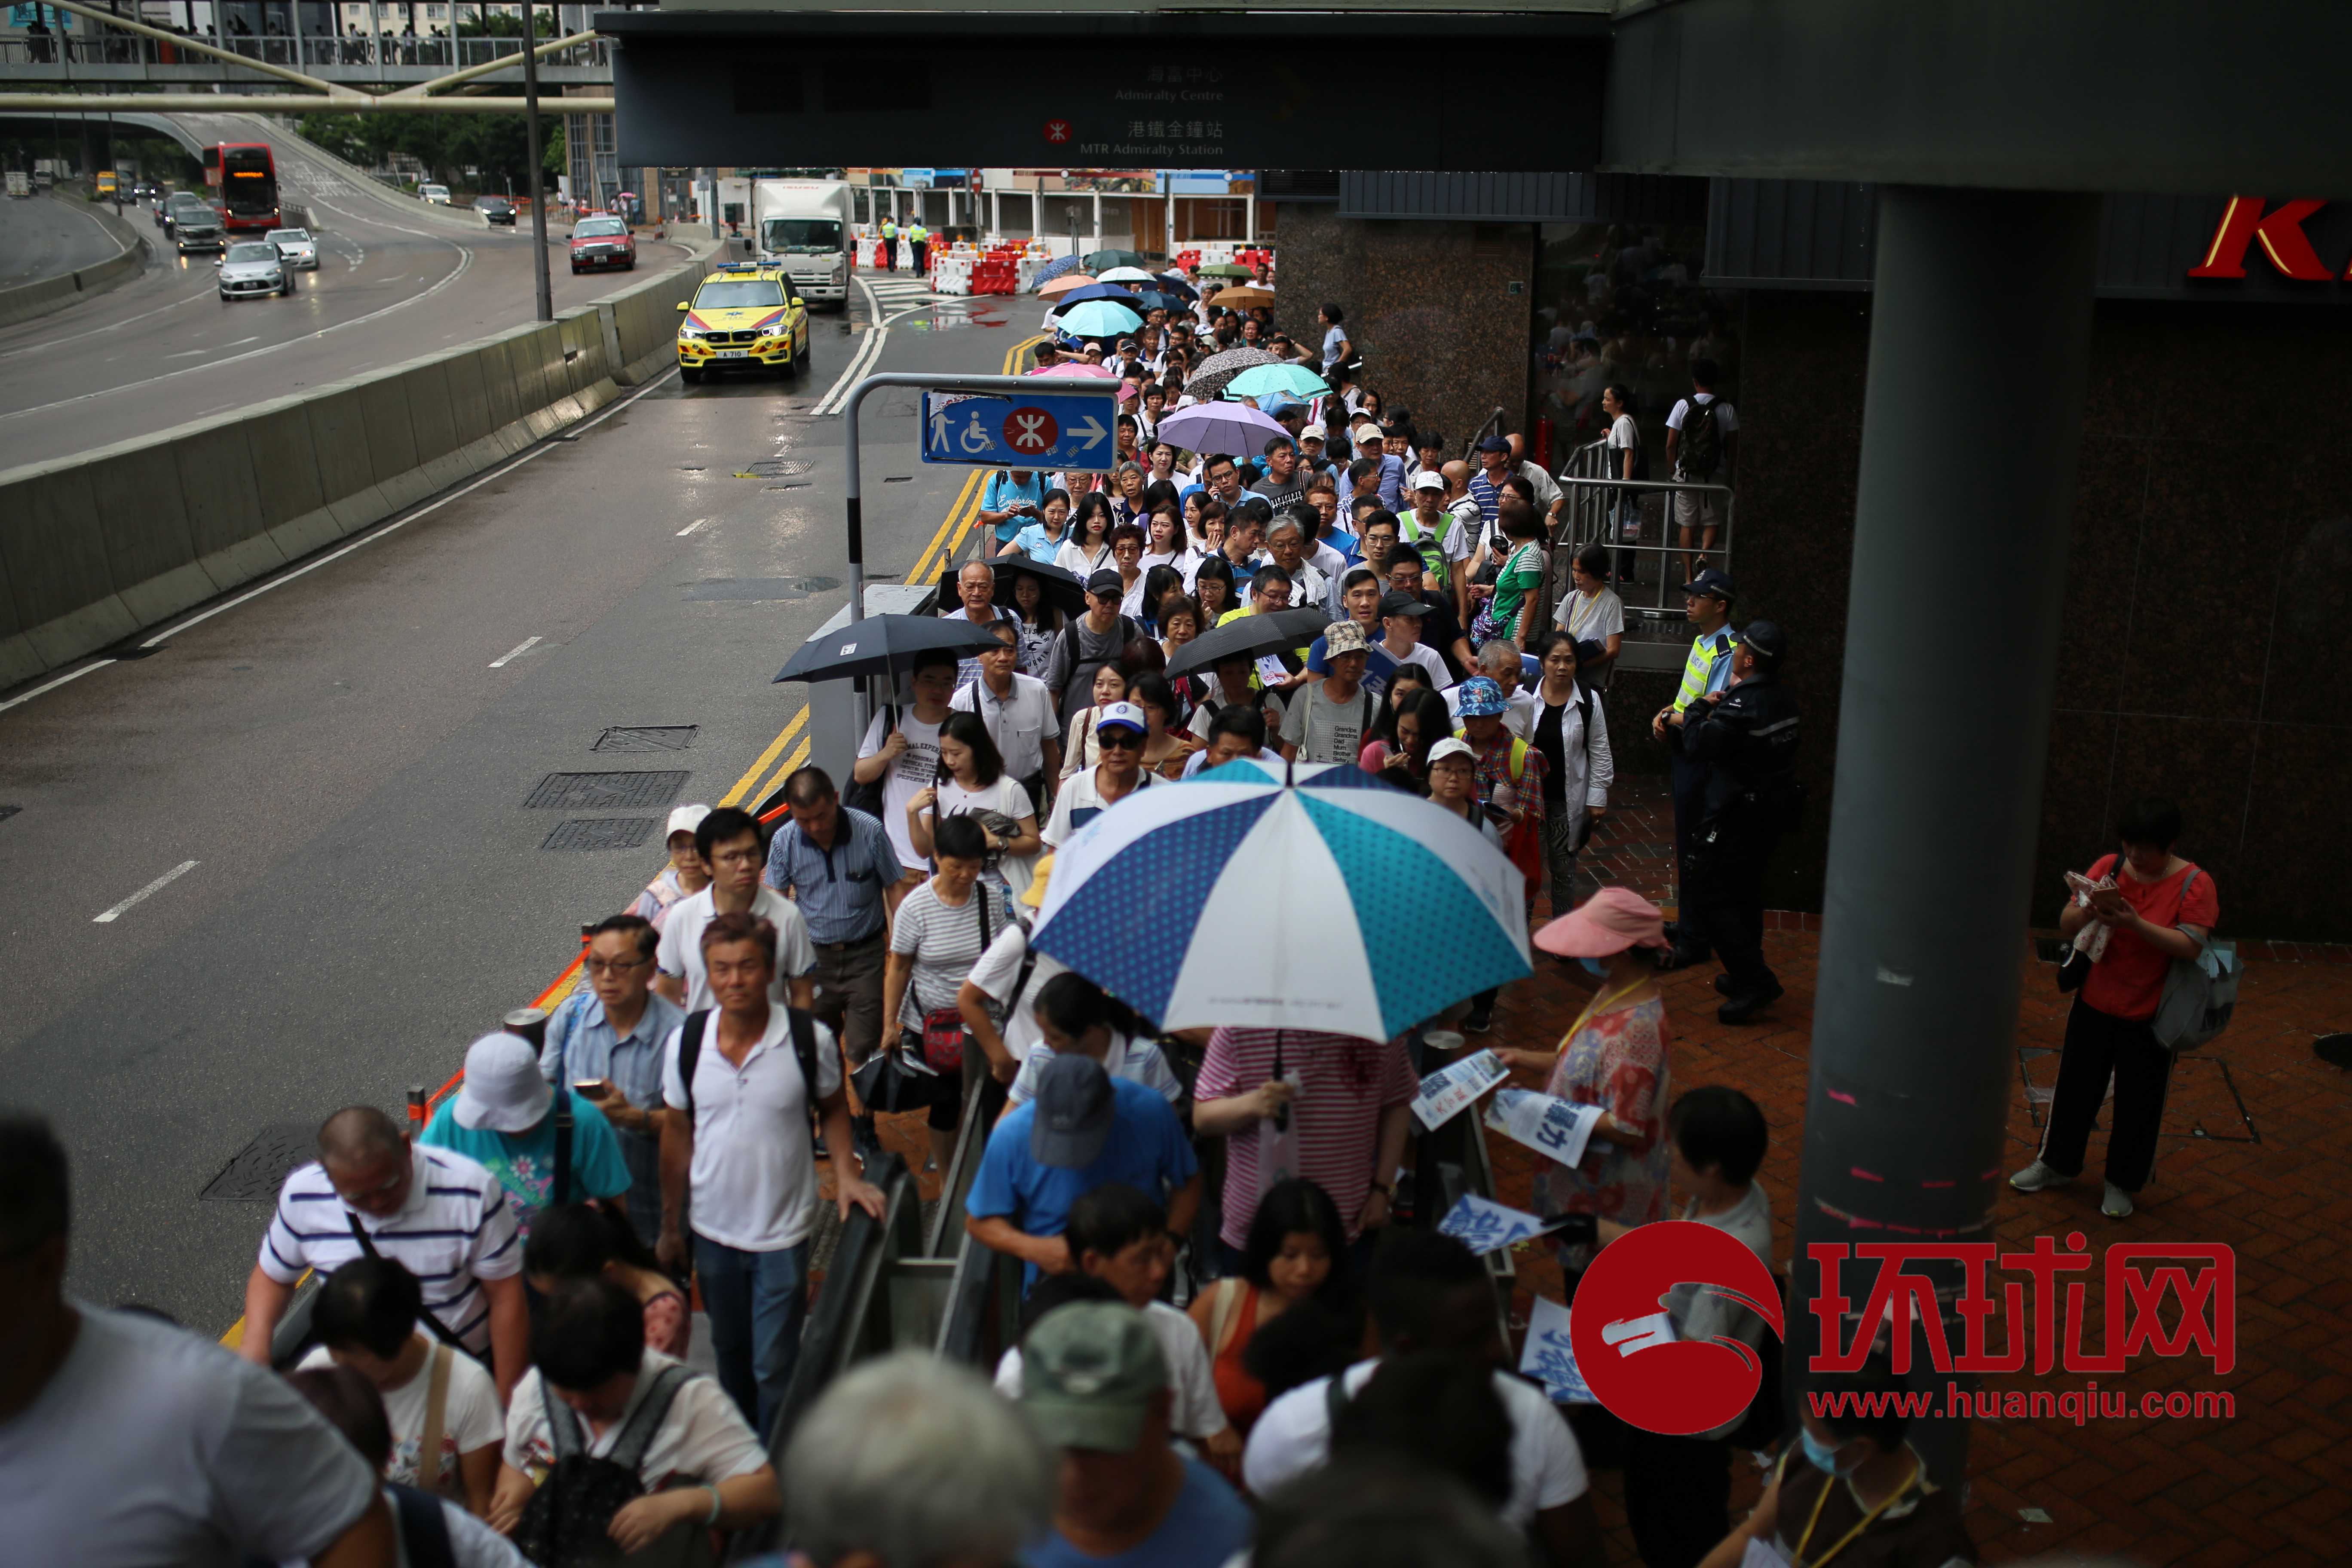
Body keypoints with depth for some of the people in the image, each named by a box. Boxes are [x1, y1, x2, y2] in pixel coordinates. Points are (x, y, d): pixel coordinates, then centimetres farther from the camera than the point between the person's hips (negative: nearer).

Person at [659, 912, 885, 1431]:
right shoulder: (686, 1042, -9)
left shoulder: (809, 1039, -15)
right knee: (730, 1354, 21)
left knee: (774, 1366, 2)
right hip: (713, 1232, 3)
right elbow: (677, 1132, 4)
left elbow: (833, 1109, 3)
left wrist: (846, 1174, -12)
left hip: (784, 1232, -3)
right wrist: (671, 1225, 9)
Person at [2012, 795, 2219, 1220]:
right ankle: (2058, 1164, 34)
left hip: (2148, 1015, -3)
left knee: (2138, 1101, 9)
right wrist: (2091, 909, -25)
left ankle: (2123, 1183, 27)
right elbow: (2067, 927, -4)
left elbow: (2191, 946, -23)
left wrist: (2136, 923, -33)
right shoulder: (2108, 867, -3)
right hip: (2094, 1005, 4)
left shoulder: (2194, 883, -13)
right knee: (2076, 1086, 16)